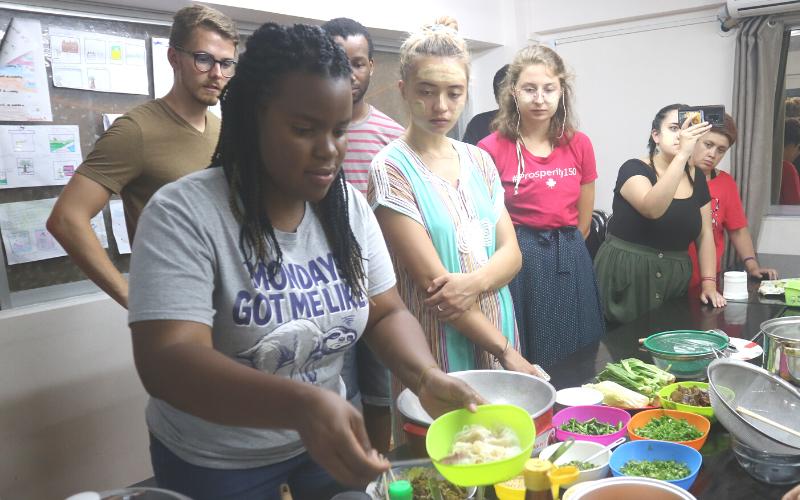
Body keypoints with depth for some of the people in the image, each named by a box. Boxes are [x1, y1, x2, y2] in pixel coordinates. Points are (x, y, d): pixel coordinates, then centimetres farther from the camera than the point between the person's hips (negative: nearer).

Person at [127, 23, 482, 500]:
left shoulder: (351, 206, -6)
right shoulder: (183, 214, -22)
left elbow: (388, 313, -1)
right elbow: (167, 361, -30)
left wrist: (427, 376, -21)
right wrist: (301, 405, -45)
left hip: (324, 442, 5)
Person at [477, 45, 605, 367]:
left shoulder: (579, 145, 4)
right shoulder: (492, 149, -9)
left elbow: (584, 218, 14)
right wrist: (526, 253, 3)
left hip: (570, 267, 4)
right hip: (517, 267, -4)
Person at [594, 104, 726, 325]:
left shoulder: (696, 177, 8)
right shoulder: (634, 169, -10)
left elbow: (705, 234, 12)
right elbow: (653, 208, -31)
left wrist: (709, 283, 2)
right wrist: (683, 154, -35)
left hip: (674, 278, 5)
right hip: (626, 275, -5)